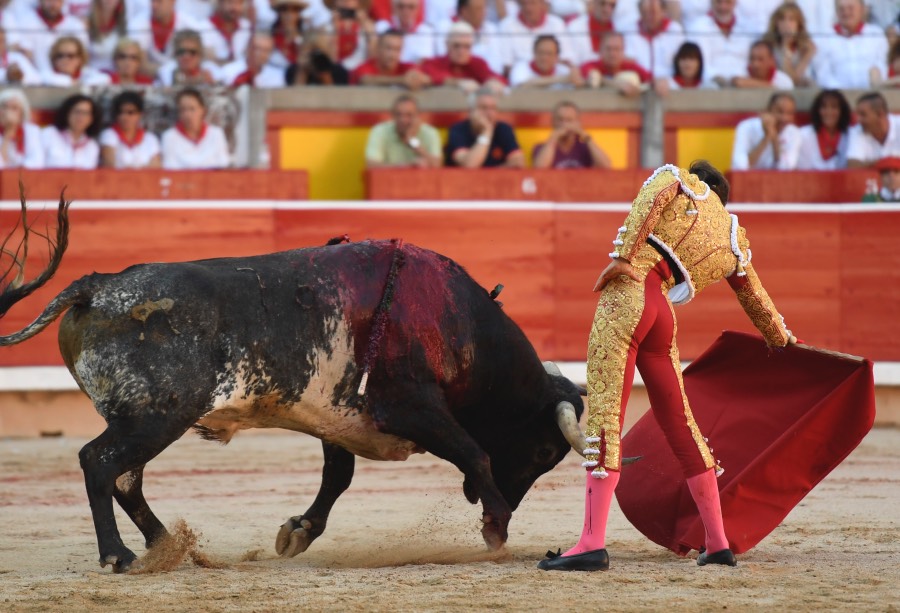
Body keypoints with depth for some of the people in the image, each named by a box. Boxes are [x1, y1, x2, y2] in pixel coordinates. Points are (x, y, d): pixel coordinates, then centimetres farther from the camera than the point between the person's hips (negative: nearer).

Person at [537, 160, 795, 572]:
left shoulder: (677, 178, 14)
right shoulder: (733, 239, 25)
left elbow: (652, 197, -9)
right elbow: (757, 302, 36)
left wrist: (623, 256, -14)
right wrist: (781, 339, 53)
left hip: (627, 295, -5)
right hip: (662, 317, 5)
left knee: (604, 415, -9)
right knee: (680, 424, 16)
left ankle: (593, 544, -18)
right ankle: (718, 544, 20)